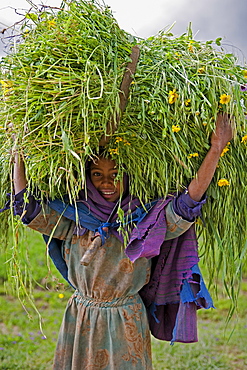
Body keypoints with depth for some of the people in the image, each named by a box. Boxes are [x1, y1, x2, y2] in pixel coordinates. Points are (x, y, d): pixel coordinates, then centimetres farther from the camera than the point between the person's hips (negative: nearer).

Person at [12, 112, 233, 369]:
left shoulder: (146, 220, -8)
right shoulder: (73, 218, -1)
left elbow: (188, 203, -20)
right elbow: (26, 206, 0)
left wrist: (215, 150, -27)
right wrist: (19, 154, 0)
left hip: (126, 324, -2)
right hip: (80, 321, 2)